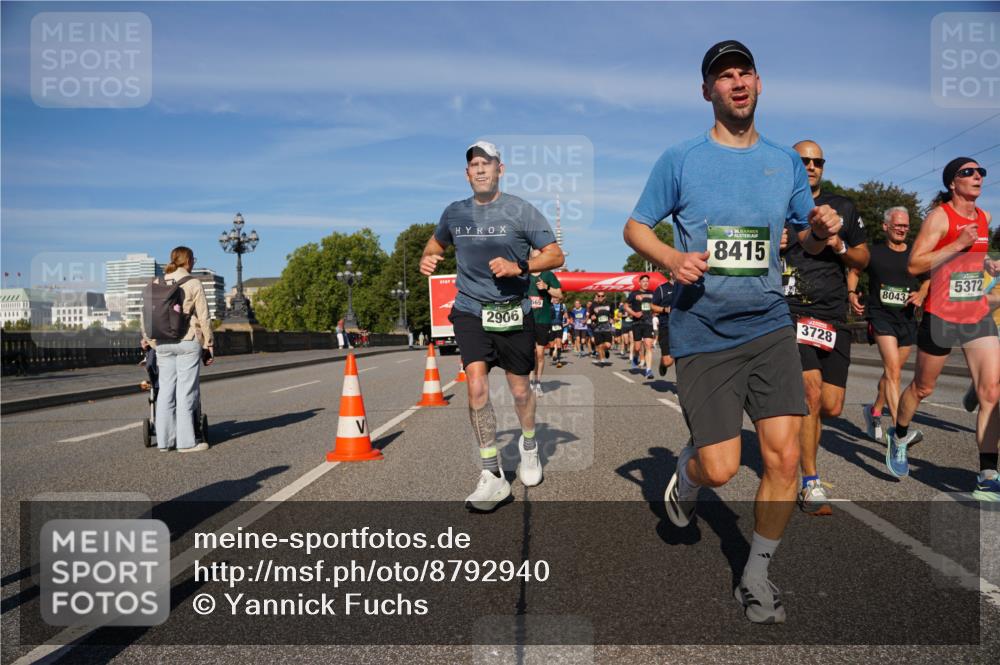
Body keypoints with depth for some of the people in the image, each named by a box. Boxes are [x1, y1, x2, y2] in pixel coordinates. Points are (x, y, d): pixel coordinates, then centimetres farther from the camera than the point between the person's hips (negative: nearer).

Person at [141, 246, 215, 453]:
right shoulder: (193, 283, -5)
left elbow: (144, 315, 10)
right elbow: (204, 317, -7)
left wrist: (147, 338, 23)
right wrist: (209, 344, -1)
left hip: (163, 343, 5)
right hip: (188, 342, -5)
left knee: (166, 391, 9)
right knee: (186, 392, -1)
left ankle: (164, 440, 14)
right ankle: (186, 441, 2)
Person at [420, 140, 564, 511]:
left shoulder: (521, 210, -3)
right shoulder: (455, 213, 7)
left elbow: (555, 255, -4)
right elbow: (436, 244, 25)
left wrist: (519, 266, -21)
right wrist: (427, 260, 1)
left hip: (514, 312, -1)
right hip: (470, 310, 1)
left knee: (520, 389, 9)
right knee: (476, 384, -16)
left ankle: (528, 445, 42)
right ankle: (493, 476, -8)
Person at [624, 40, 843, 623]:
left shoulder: (786, 161, 10)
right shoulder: (680, 160, 0)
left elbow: (809, 238, 17)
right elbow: (636, 227, 4)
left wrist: (822, 229, -7)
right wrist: (671, 258, -16)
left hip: (770, 327, 3)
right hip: (703, 334, -3)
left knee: (785, 457, -5)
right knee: (721, 469, -6)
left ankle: (757, 577, 16)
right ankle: (686, 474, 33)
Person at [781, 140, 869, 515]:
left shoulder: (842, 208, 13)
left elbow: (863, 259, 18)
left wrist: (839, 246, -3)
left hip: (834, 316, 4)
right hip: (791, 312, -4)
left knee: (831, 407, 1)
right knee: (811, 391, -18)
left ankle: (795, 420, 35)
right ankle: (811, 484, -6)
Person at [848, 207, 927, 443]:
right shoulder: (873, 253, 0)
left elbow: (927, 281, 20)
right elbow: (854, 271, 15)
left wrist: (920, 295, -1)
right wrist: (852, 294, -1)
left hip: (907, 319, 5)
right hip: (881, 315, -4)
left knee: (892, 371, 14)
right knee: (892, 369, -18)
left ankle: (875, 411, 37)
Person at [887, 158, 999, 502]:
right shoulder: (939, 216, -10)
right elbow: (914, 265, -17)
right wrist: (958, 244, -23)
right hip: (941, 316, -5)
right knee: (922, 388, 10)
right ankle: (899, 437, 37)